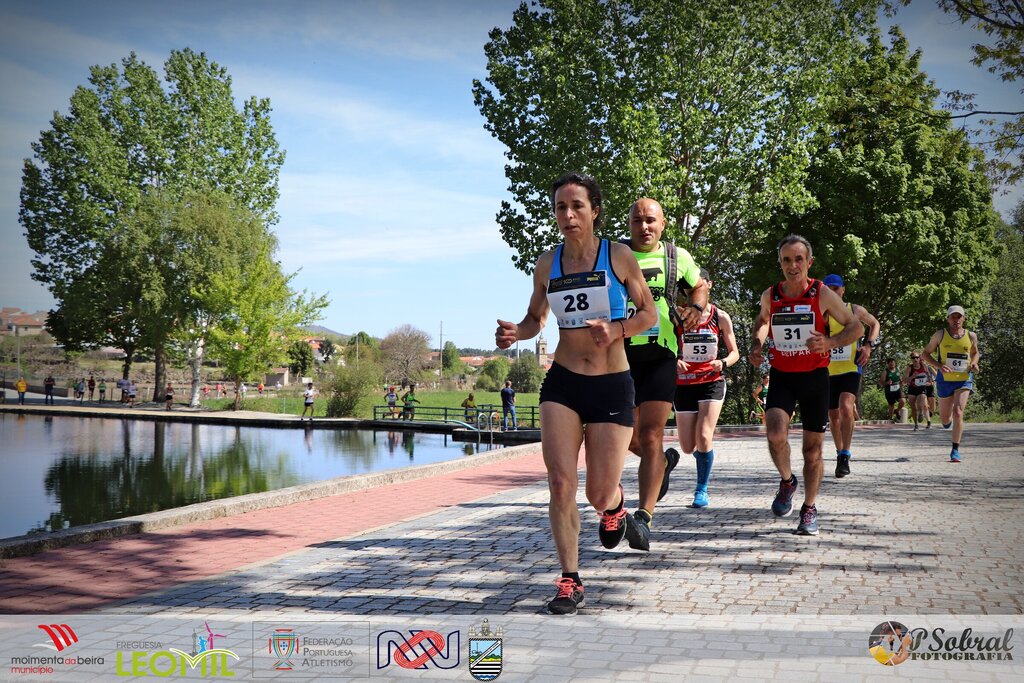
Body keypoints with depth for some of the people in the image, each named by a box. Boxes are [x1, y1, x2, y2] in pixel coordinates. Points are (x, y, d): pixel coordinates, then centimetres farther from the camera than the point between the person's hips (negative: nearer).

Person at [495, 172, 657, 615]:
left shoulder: (619, 257, -3)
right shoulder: (547, 264, 5)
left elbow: (649, 313, 3)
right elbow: (535, 318, 17)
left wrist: (616, 331, -17)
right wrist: (514, 333, -6)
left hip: (612, 386, -2)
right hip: (562, 383, 2)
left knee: (599, 495, 1)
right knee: (560, 484, -10)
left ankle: (615, 506, 40)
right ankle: (570, 581, 4)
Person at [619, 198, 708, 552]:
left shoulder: (678, 257, 8)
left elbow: (699, 285, 25)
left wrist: (695, 308, 3)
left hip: (660, 354, -1)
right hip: (621, 353, 2)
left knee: (651, 436, -12)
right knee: (628, 436, 8)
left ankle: (644, 518, -14)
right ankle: (664, 461, 42)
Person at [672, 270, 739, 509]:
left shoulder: (720, 317, -1)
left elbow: (734, 352, 6)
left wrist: (723, 362, -15)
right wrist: (674, 361, -21)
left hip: (712, 382, -1)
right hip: (684, 383, 1)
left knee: (704, 436, -18)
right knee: (688, 448, 3)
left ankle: (702, 489, -1)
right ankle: (704, 456, 41)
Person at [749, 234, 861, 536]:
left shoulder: (822, 294, -9)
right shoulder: (770, 296, -2)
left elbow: (854, 327, -1)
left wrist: (829, 343, -20)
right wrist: (756, 346, 3)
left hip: (814, 377, -1)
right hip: (781, 376, 1)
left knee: (813, 448, 6)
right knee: (775, 434, -23)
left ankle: (809, 509, 25)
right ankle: (787, 481, 8)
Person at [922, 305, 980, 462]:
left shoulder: (971, 336, 2)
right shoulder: (940, 334, -3)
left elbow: (975, 352, 21)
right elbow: (925, 353, 2)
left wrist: (974, 363, -2)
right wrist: (939, 366, -14)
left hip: (964, 380, 0)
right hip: (945, 380, 0)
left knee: (958, 413, -18)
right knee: (945, 418, 11)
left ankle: (955, 450, -10)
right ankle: (948, 420, 51)